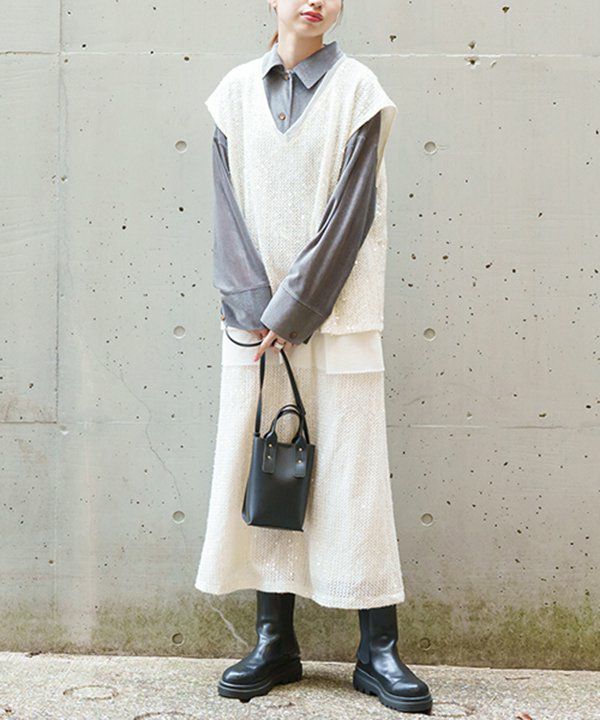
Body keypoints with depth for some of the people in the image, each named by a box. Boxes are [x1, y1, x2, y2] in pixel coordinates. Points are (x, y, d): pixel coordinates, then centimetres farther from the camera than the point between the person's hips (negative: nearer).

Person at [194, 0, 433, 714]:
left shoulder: (357, 89, 2)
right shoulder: (237, 90, 10)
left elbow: (351, 212, -6)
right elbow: (229, 206, 5)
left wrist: (293, 309, -12)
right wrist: (256, 305, -7)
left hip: (336, 311, -2)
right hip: (256, 310, 3)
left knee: (352, 467, -2)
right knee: (257, 464, 3)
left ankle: (377, 648, 7)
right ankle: (274, 641, 15)